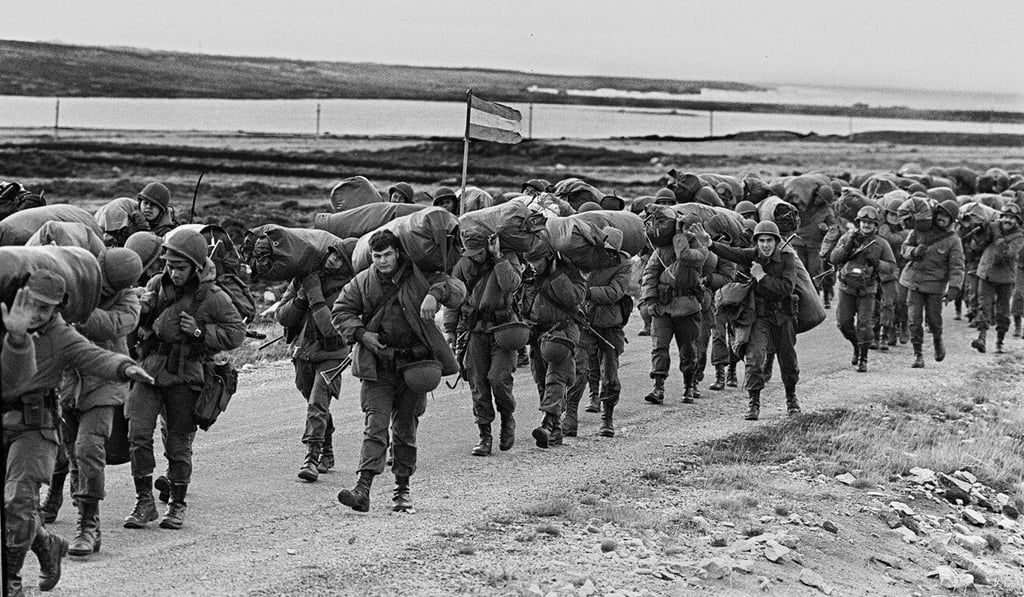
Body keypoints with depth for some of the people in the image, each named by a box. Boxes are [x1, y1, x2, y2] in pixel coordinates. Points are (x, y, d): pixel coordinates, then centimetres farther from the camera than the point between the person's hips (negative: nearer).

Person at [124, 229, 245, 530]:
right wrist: (141, 309, -7)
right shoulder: (157, 285, 2)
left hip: (183, 377, -3)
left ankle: (177, 504, 22)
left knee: (178, 443, 5)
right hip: (148, 369, 3)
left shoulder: (213, 298, -9)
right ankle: (144, 502, 4)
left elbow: (236, 332, -4)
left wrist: (200, 332, -17)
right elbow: (135, 320, 17)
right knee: (138, 433, -8)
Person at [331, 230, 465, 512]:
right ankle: (363, 488, -20)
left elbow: (458, 288, -3)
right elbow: (341, 311, 11)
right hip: (378, 364, 0)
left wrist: (435, 293, -24)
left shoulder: (419, 276, 0)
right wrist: (360, 333, -6)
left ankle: (403, 489, 18)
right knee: (376, 423, -12)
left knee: (406, 427, 8)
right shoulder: (362, 282, 4)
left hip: (413, 362, 0)